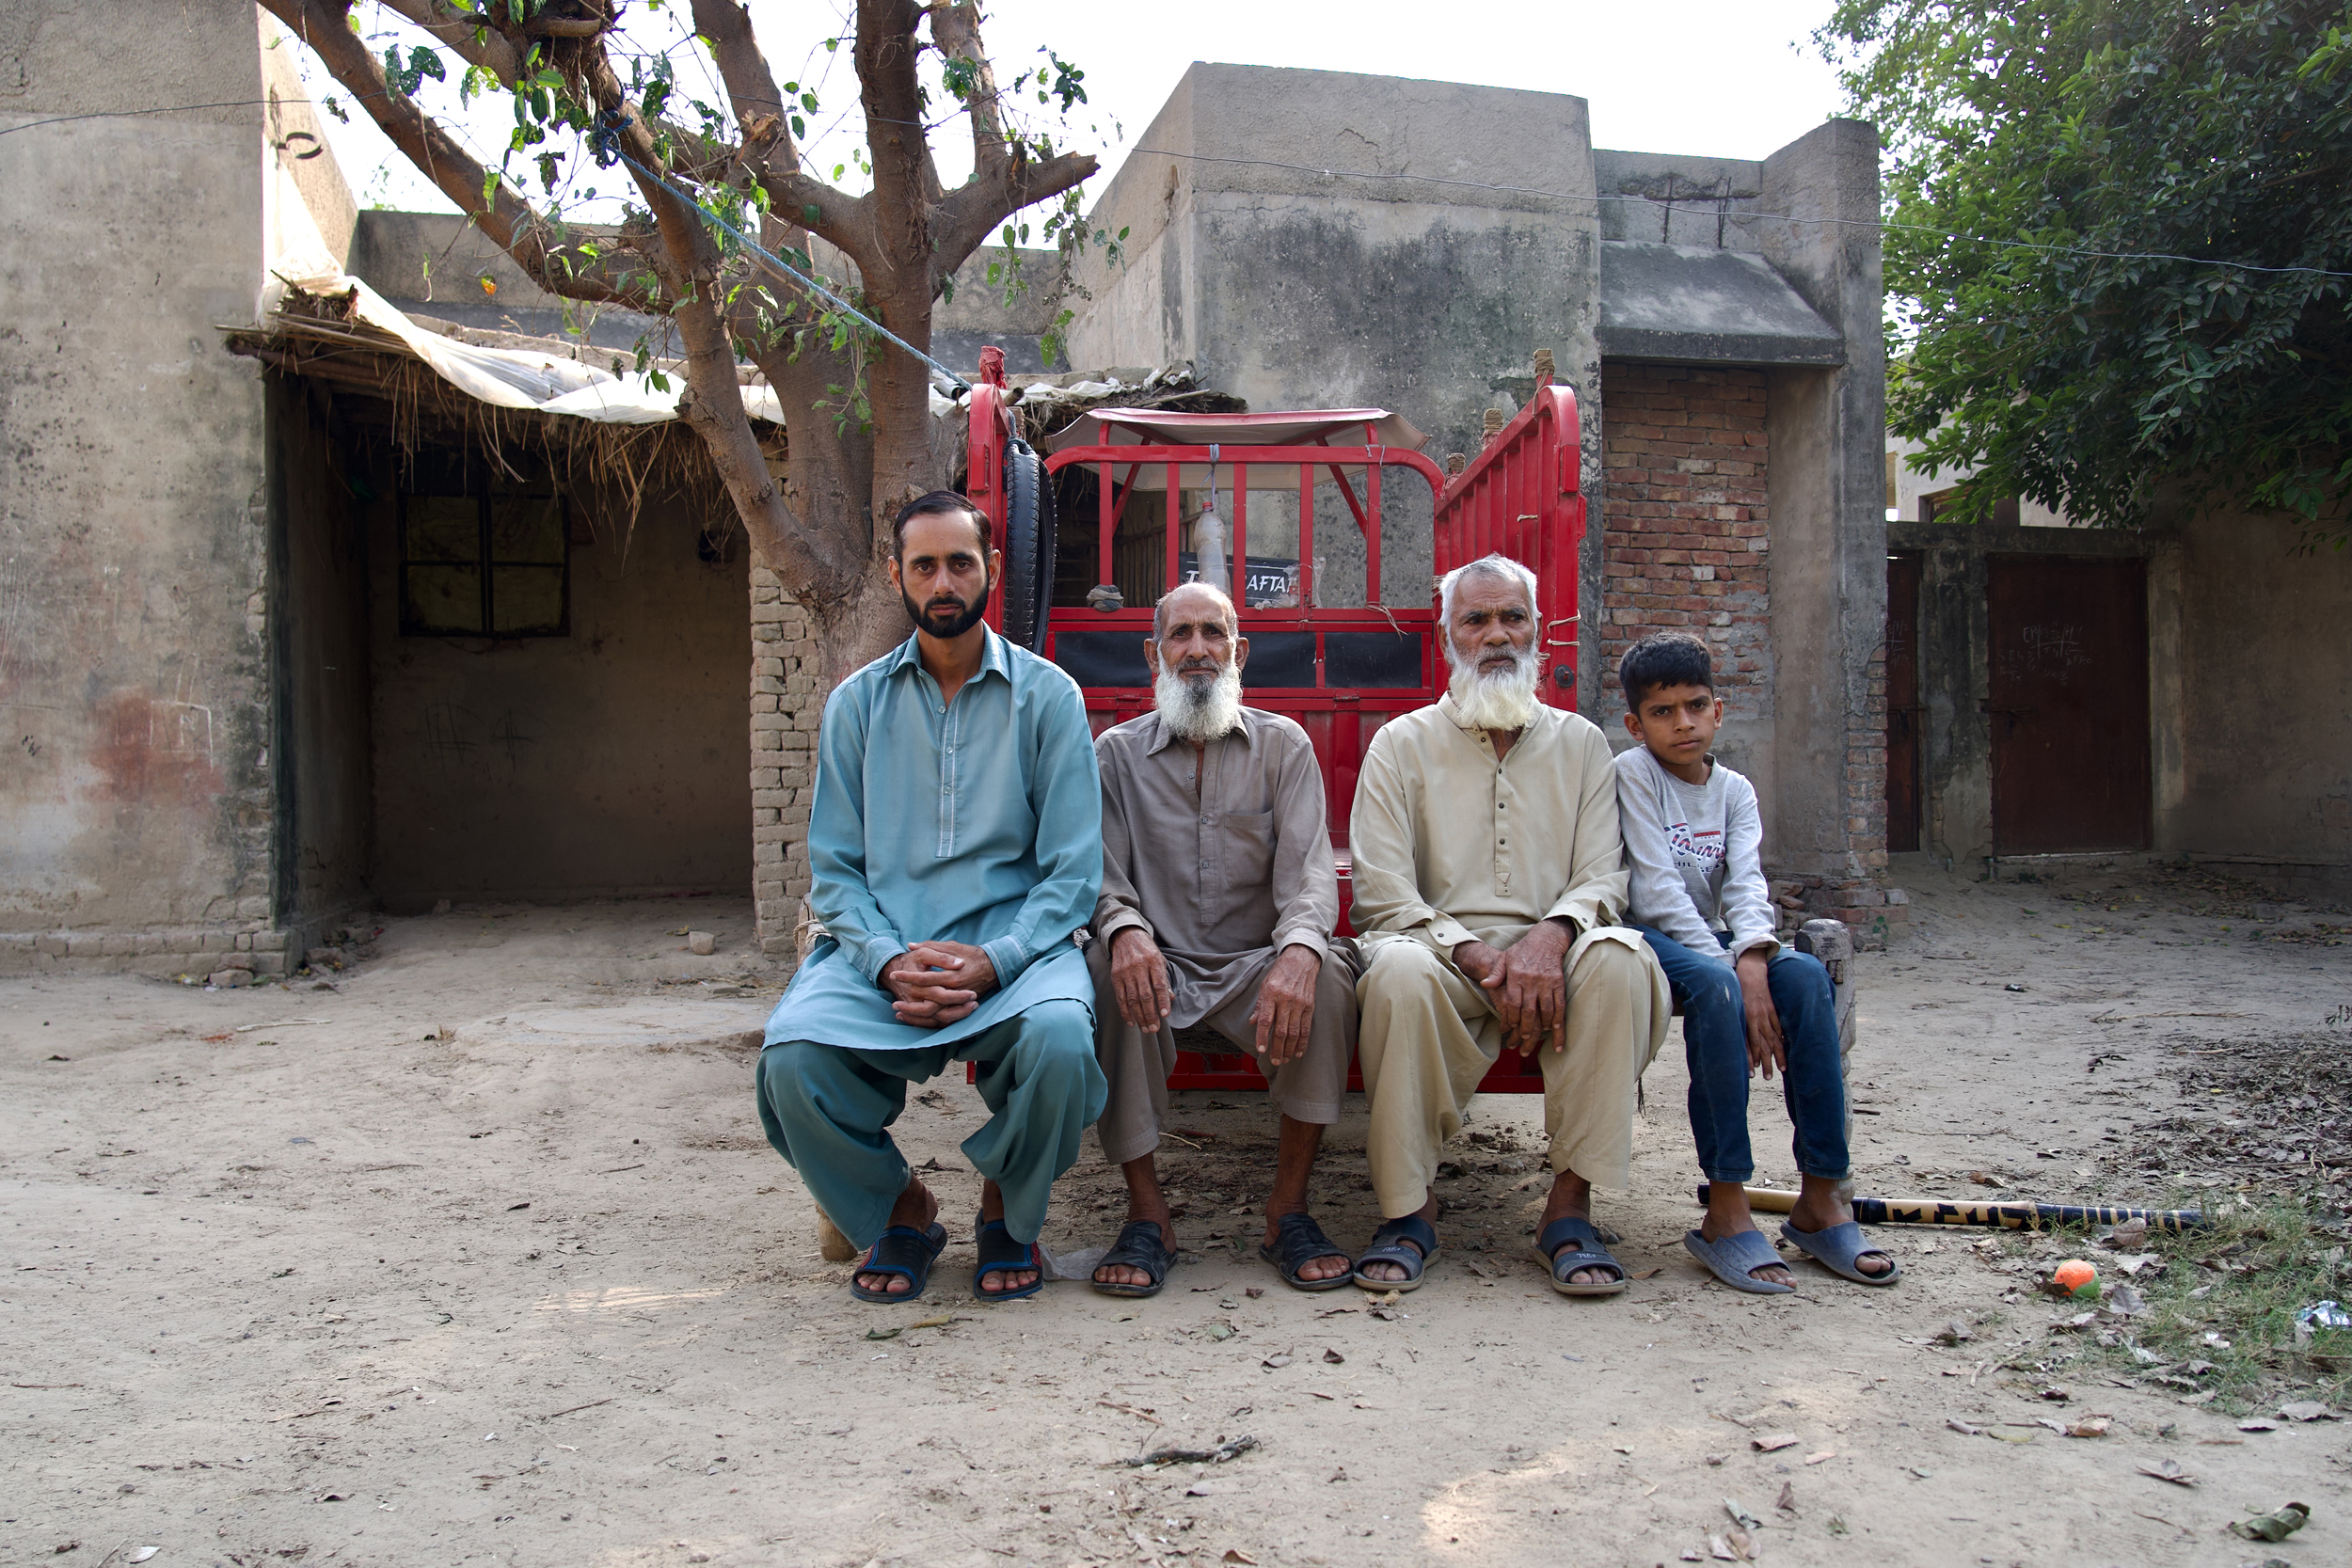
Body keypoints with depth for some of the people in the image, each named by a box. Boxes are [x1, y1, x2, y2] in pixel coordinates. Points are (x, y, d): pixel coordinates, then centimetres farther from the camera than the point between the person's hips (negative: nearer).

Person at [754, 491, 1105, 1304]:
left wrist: (993, 961, -17)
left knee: (1059, 1037, -34)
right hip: (881, 947, 2)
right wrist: (889, 961, -12)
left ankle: (1009, 1210, 1)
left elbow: (1073, 870, 0)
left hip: (1012, 942, -1)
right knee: (792, 1052, -28)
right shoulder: (857, 703, 11)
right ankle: (900, 1207, 4)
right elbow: (832, 867, 7)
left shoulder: (1047, 695, 5)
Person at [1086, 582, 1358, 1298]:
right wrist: (1125, 929, -27)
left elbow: (1308, 868, -7)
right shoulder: (1117, 752, 9)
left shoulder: (1283, 744, 6)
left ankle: (1288, 1205, -18)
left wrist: (1298, 949, -31)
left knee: (1328, 972, -31)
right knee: (1107, 969, -33)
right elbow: (1103, 874, -1)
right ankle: (1146, 1209, -22)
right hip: (1160, 964, 0)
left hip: (1255, 964, 0)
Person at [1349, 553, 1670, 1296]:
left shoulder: (1581, 744, 15)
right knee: (1400, 970, -36)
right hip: (1443, 946, -1)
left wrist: (1550, 935, -20)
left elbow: (1602, 876, 4)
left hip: (1547, 954, 2)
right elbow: (1383, 895, -2)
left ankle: (1571, 1202, -22)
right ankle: (1407, 1207, -21)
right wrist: (1479, 959, -19)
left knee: (1620, 958, -31)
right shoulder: (1402, 743, 8)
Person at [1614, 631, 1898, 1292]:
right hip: (1650, 936, -5)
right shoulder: (1633, 772, -5)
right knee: (1716, 985, -36)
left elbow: (1745, 883, -5)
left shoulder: (1735, 790, 10)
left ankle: (1821, 1199, -19)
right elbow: (1658, 888, -14)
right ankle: (1725, 1213, -32)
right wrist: (1730, 968, -23)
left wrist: (1752, 955, -27)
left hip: (1715, 938, 5)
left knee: (1805, 973, -24)